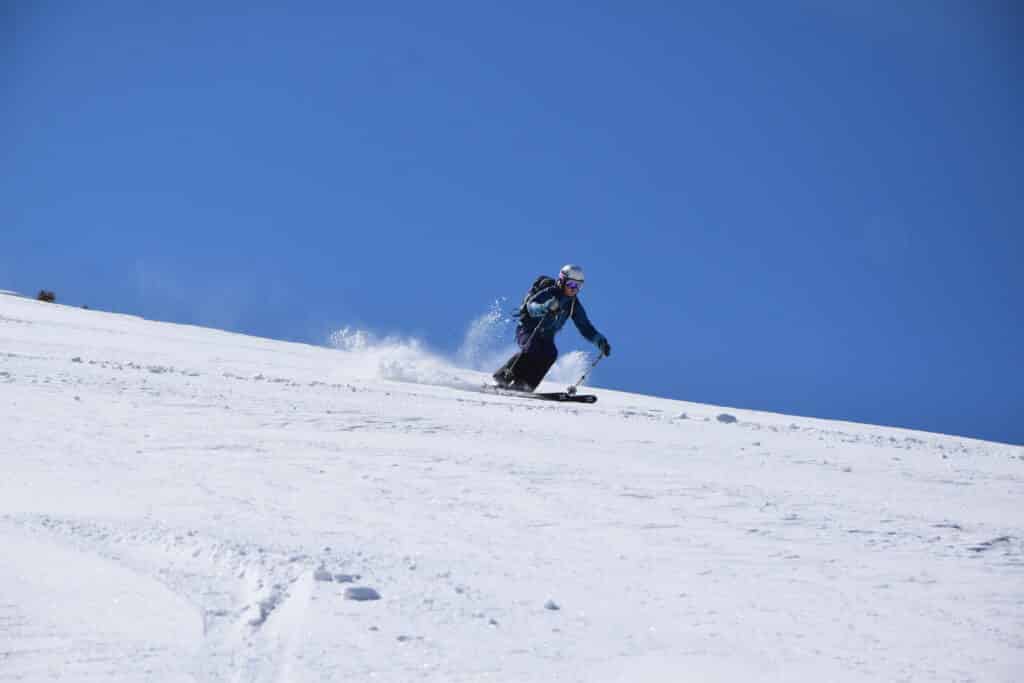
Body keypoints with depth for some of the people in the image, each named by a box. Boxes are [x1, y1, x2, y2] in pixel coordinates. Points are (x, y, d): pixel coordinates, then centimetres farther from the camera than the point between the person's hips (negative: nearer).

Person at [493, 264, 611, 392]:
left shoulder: (574, 305, 0)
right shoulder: (549, 293, -18)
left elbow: (585, 328, 4)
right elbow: (531, 306, -33)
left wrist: (600, 340, -10)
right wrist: (545, 307, -54)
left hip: (545, 337, 5)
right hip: (528, 330, -5)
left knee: (550, 353, -23)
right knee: (531, 349, -32)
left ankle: (526, 383, -18)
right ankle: (504, 376, -22)